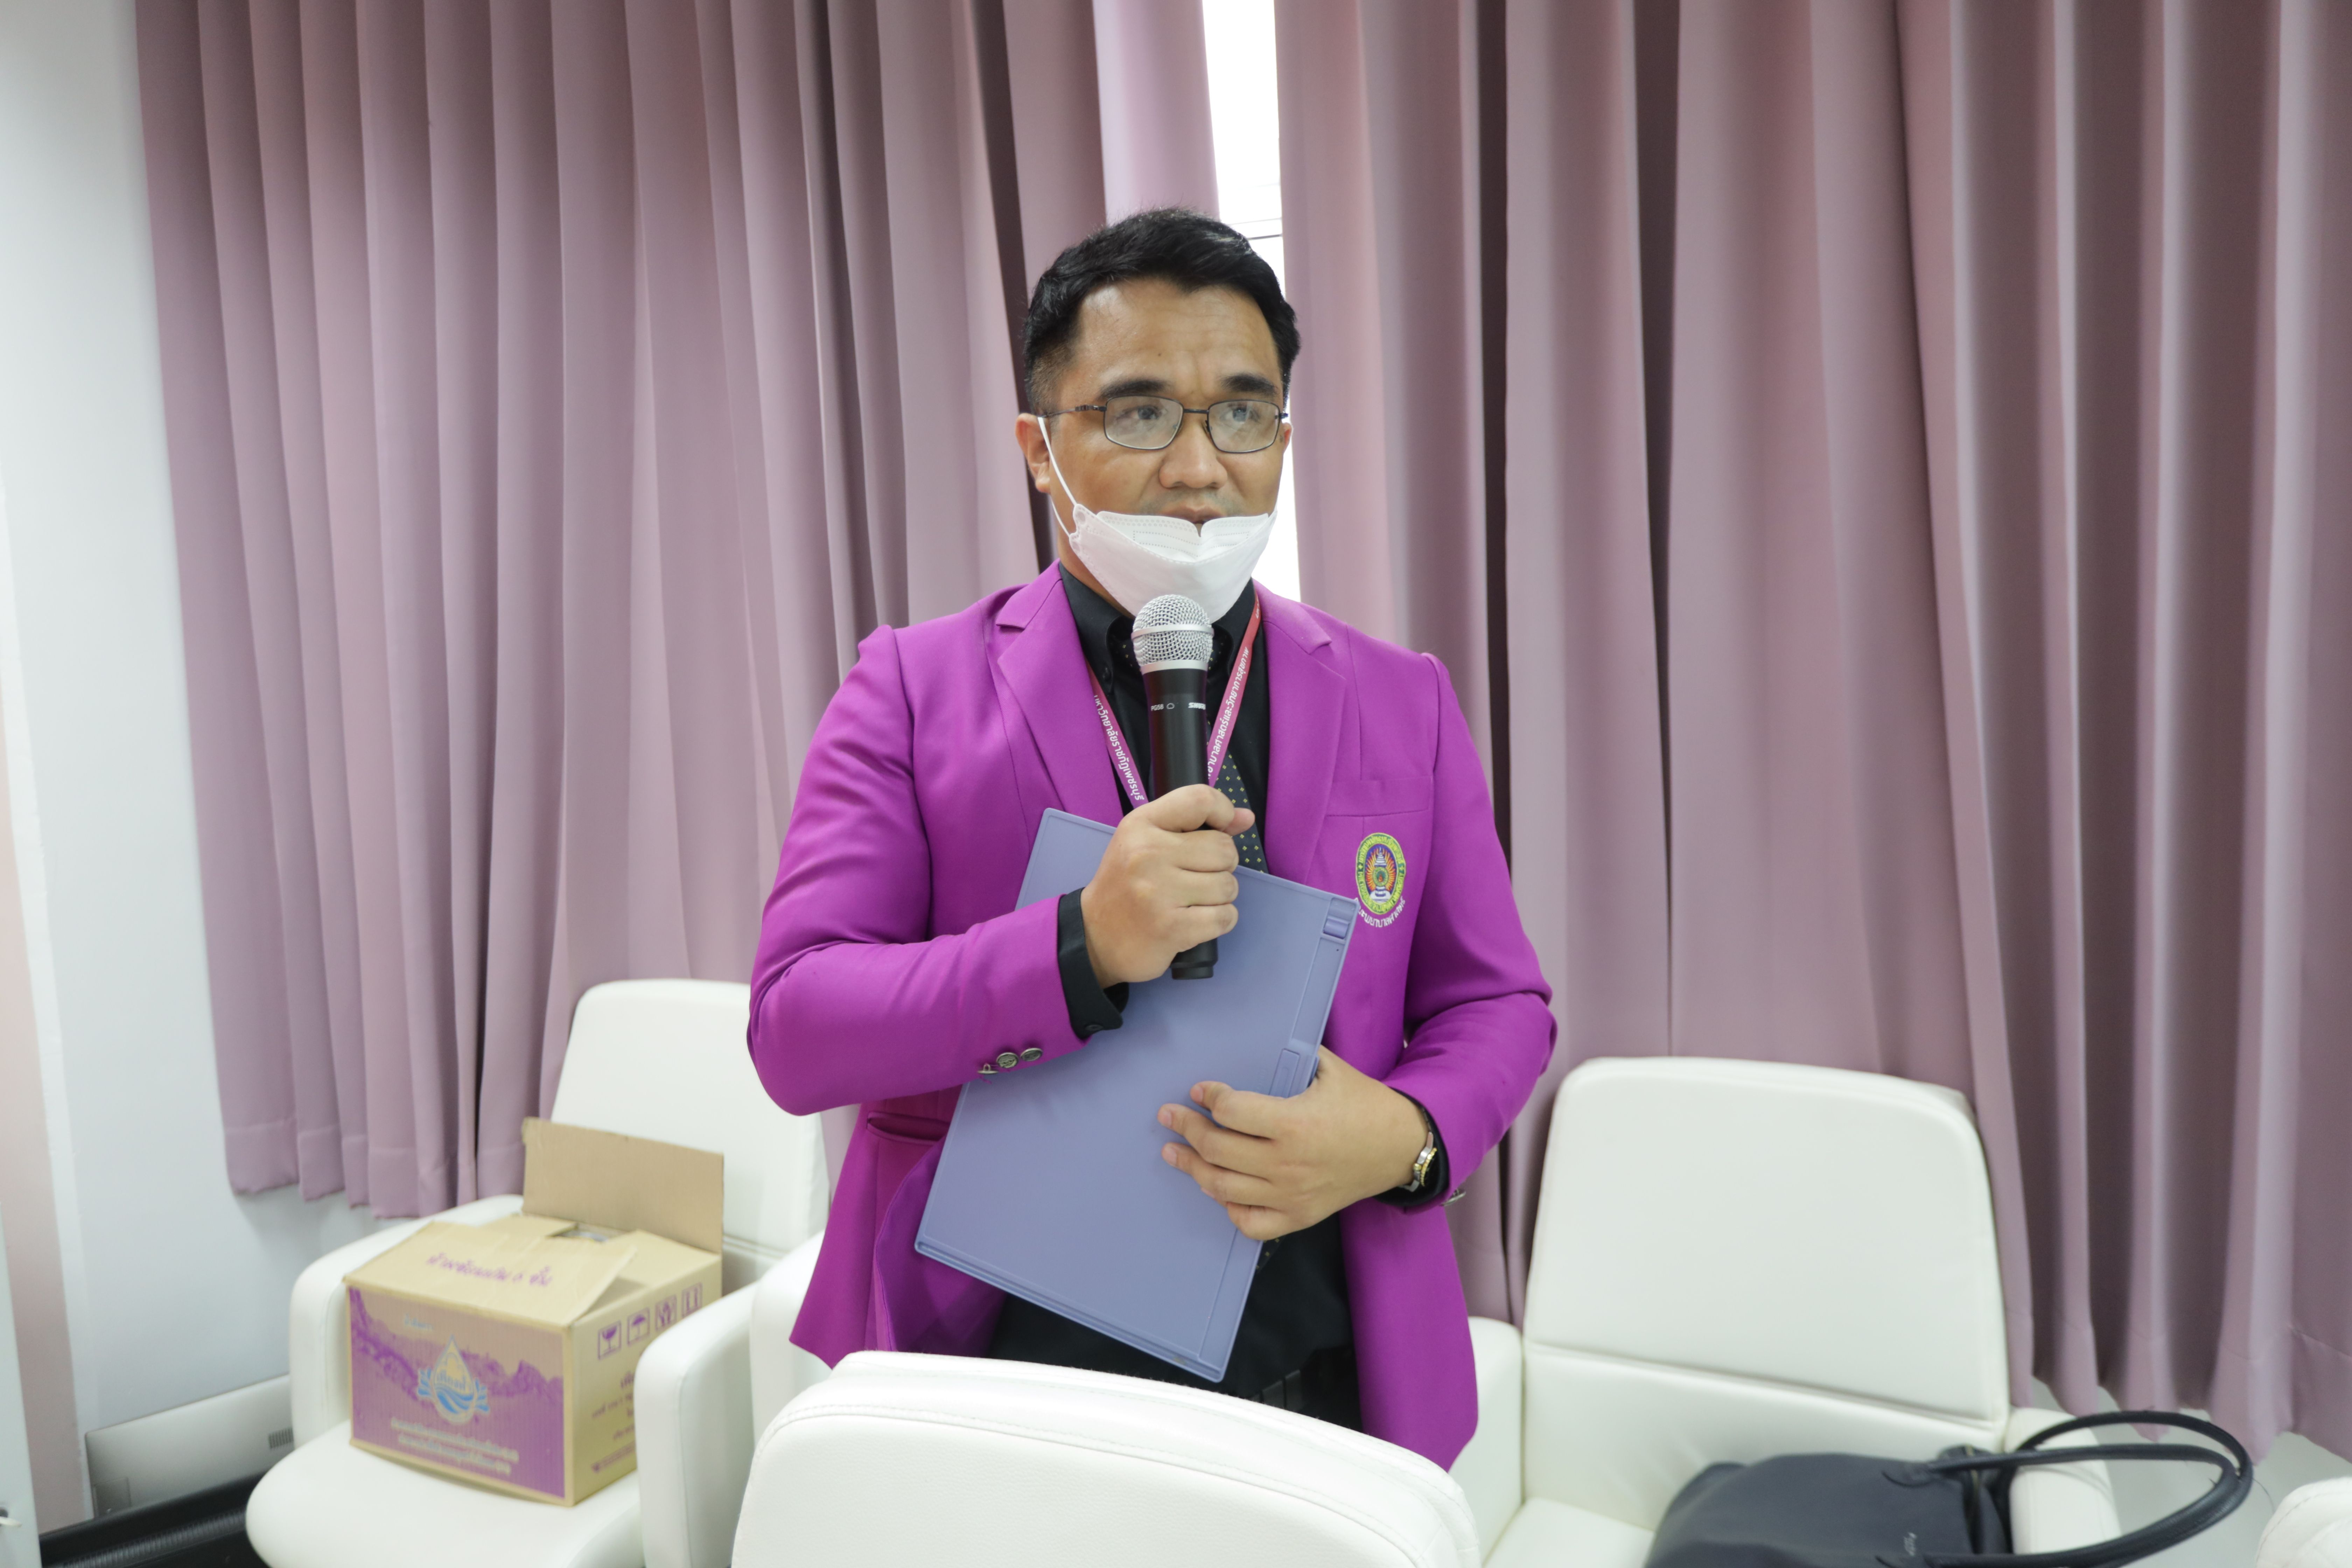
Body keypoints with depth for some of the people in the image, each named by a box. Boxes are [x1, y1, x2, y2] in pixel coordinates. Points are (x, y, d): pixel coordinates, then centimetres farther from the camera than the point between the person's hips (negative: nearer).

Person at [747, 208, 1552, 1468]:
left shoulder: (1403, 705, 1)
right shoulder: (911, 689, -5)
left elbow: (1497, 1004, 6)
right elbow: (794, 1030, -11)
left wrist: (1407, 1135, -16)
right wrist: (1080, 946, -27)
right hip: (990, 1375, -1)